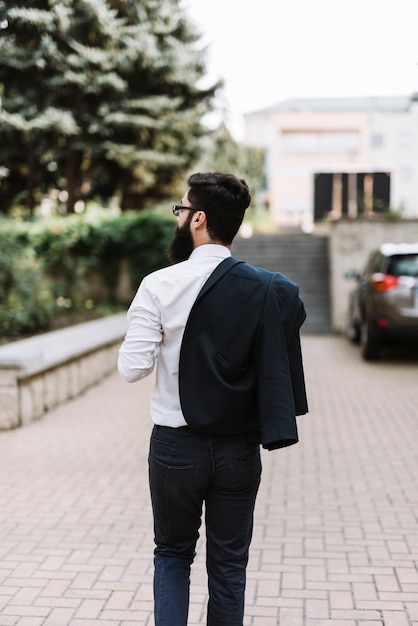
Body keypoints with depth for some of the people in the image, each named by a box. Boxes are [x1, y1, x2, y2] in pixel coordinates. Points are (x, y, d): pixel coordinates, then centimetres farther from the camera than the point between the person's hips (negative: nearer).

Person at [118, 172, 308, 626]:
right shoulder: (268, 290, -5)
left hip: (176, 447, -2)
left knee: (172, 555, 19)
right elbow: (279, 366, -3)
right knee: (229, 567, 15)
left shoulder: (160, 286, -13)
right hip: (239, 448, 2)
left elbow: (132, 368, -13)